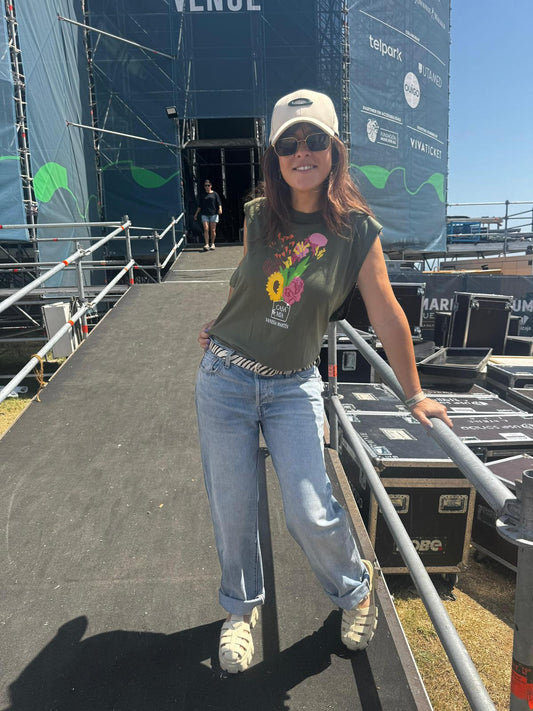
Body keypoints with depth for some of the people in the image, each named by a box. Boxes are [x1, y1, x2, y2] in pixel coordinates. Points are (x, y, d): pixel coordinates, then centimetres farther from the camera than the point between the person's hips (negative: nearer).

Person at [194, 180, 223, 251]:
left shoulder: (215, 194, 7)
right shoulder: (203, 195, 13)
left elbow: (219, 202, 0)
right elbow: (200, 206, 17)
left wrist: (220, 209, -19)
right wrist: (196, 214, 15)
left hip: (213, 214, -1)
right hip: (204, 214, 2)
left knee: (213, 230, -1)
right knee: (206, 229, -11)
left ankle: (212, 244, 12)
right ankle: (206, 244, -14)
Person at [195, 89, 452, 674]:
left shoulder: (358, 231, -7)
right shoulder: (257, 216, -1)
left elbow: (386, 315, -4)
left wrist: (414, 394, 0)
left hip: (294, 387, -2)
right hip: (225, 377, 3)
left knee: (310, 514, -6)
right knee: (232, 510, 9)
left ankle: (356, 588, 30)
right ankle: (241, 609, 38)